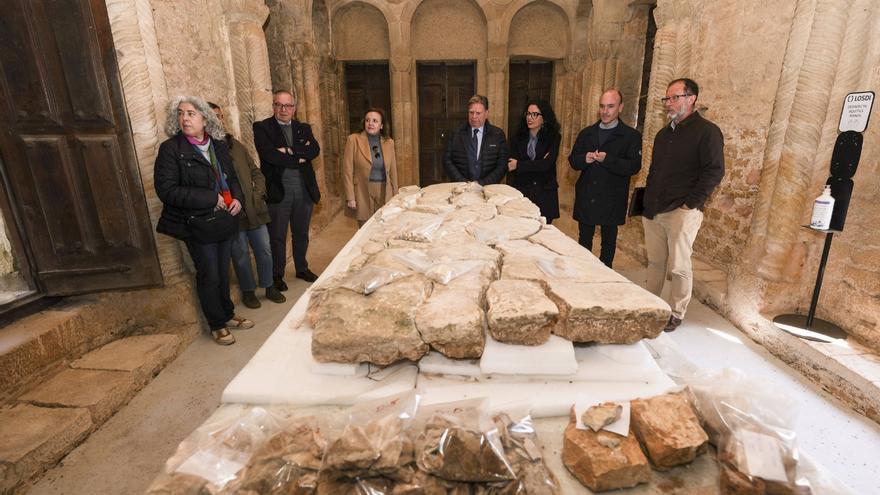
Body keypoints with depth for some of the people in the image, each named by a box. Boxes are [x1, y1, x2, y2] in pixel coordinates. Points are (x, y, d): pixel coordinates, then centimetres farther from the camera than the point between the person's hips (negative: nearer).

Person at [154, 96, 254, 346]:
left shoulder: (219, 146, 6)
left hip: (224, 220, 5)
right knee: (209, 276, 6)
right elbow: (166, 190, -16)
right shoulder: (170, 149, -10)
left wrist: (237, 198, -3)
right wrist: (211, 199, -20)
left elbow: (232, 177, 17)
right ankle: (217, 325, 23)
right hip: (197, 224, -5)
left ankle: (228, 314, 34)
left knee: (223, 272, 16)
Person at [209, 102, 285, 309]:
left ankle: (269, 286, 29)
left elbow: (256, 172, 15)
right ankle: (248, 291, 27)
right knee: (241, 255, 8)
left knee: (264, 249, 12)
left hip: (254, 209, 5)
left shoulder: (236, 145, 11)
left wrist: (258, 194, 2)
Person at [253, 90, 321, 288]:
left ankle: (302, 268, 34)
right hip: (278, 190, -4)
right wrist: (299, 158, -12)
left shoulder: (303, 128, 11)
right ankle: (277, 275, 22)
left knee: (301, 233, 17)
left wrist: (290, 150, -18)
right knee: (277, 236, 7)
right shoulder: (262, 128, -2)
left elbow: (315, 150, -6)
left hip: (304, 189, 4)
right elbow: (269, 154, -17)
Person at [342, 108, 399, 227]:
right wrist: (350, 197, -10)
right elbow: (347, 171, -5)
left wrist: (395, 195, 9)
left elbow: (392, 171, 11)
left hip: (384, 193, 3)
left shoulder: (389, 142, 6)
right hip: (362, 193, -3)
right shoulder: (354, 139, -4)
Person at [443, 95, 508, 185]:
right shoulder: (456, 134, 6)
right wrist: (463, 182, -8)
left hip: (487, 188, 0)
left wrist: (482, 183, -10)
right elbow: (447, 161, 4)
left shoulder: (498, 135, 5)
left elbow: (502, 166, 2)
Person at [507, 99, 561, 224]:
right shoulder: (517, 138, 5)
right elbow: (511, 166, -5)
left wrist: (518, 165, -11)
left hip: (545, 194, -1)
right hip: (521, 191, 1)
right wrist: (537, 164, -15)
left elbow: (546, 164, -13)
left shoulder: (553, 137, 0)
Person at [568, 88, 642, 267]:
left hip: (612, 199, -3)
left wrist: (607, 159, -24)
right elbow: (572, 160, 8)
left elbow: (634, 166, -12)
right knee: (584, 239, 12)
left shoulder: (631, 135, -3)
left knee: (609, 241, 10)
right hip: (586, 197, 3)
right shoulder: (586, 133, 9)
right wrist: (584, 159, -14)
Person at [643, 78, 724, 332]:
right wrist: (648, 201, 13)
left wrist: (690, 204, -14)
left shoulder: (707, 131, -4)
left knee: (679, 267, 1)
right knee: (655, 262, 11)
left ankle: (676, 313, 14)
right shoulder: (664, 133, 18)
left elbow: (714, 172, -9)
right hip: (653, 211, 6)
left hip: (682, 213, -6)